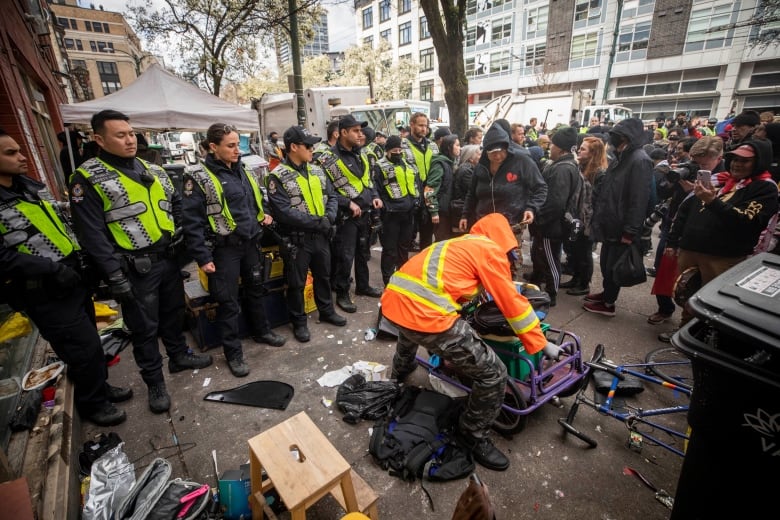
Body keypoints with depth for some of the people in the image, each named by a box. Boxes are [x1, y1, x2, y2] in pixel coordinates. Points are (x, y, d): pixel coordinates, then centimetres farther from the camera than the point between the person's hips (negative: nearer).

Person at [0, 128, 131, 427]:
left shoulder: (32, 186, 10)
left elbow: (61, 223, 19)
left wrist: (83, 255, 10)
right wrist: (49, 268, -26)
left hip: (73, 276, 8)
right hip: (44, 292, -7)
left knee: (88, 338, 19)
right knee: (84, 346, 0)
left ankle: (100, 386, 38)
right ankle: (91, 403, 22)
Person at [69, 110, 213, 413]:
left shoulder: (152, 170, 8)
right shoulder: (88, 179, -10)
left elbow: (176, 203, 19)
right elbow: (92, 235, -14)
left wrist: (183, 236, 8)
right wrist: (115, 277, -16)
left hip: (168, 258, 5)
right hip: (135, 269, -5)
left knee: (173, 312, 20)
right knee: (144, 327, 8)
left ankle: (179, 355, 41)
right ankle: (154, 381, 24)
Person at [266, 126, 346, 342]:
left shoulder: (317, 171, 8)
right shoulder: (278, 177, -13)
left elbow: (331, 196, 8)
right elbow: (283, 211, -20)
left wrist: (329, 217, -11)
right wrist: (316, 222, -20)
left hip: (321, 236, 6)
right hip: (296, 239, -6)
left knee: (323, 276, 20)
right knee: (296, 283, 9)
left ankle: (327, 311, 39)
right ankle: (299, 322, 26)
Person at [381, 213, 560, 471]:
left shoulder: (456, 245, 30)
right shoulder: (490, 249, 7)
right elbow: (513, 303, 6)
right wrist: (542, 344, 18)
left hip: (393, 300, 10)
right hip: (425, 314, -9)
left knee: (410, 330, 46)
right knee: (493, 374, 3)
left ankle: (399, 375, 69)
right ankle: (474, 437, 25)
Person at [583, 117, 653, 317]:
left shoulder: (640, 160, -16)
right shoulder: (621, 157, 13)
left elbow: (639, 200, -22)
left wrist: (630, 231, -23)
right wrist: (599, 216, 15)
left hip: (621, 227, -9)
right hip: (611, 223, 9)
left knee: (613, 265, 2)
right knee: (605, 262, 18)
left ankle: (608, 303, 15)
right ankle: (607, 293, 35)